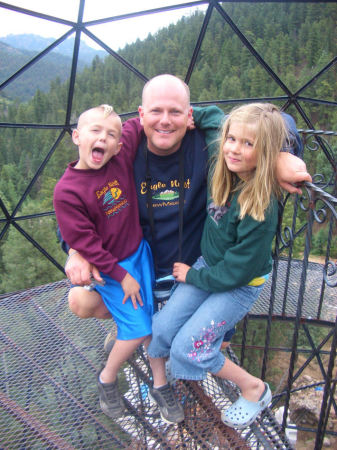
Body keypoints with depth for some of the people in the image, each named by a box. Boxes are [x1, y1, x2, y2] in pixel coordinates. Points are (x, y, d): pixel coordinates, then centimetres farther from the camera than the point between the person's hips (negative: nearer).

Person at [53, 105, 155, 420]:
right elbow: (84, 242, -18)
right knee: (137, 329, 0)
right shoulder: (66, 191, -21)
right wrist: (121, 276, -14)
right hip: (111, 266, -5)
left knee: (149, 322, 11)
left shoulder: (123, 159, -9)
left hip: (140, 253, 5)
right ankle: (107, 379, 27)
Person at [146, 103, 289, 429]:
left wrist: (193, 276, -10)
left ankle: (255, 389, 16)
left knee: (187, 347, -7)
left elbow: (237, 270, -22)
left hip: (241, 284, -6)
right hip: (206, 265, 6)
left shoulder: (262, 207, -31)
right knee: (161, 327, -2)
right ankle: (158, 380, 29)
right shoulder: (224, 172, -12)